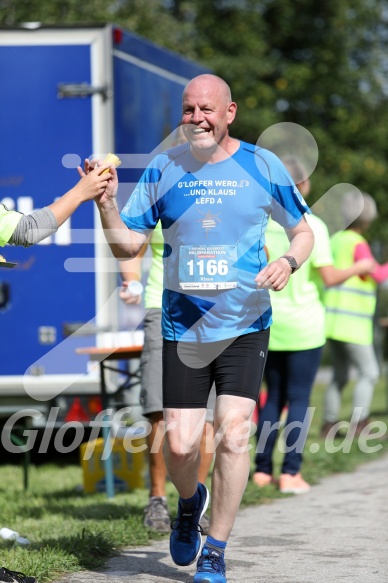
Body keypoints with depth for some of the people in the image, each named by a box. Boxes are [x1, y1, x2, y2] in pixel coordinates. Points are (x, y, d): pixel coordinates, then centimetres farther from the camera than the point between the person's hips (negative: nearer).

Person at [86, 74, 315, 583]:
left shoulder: (263, 166, -1)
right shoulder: (163, 169, 1)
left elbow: (303, 231, 9)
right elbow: (128, 245, 3)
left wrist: (289, 262, -12)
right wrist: (106, 205, -16)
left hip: (245, 326, -1)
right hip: (183, 328, 1)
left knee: (233, 433, -13)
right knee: (180, 444, -3)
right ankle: (190, 502, 34)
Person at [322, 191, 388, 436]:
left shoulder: (336, 240, 14)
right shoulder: (358, 244, -12)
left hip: (334, 322, 9)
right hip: (351, 323, -9)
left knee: (340, 375, 12)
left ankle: (329, 424, 11)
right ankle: (359, 424, -13)